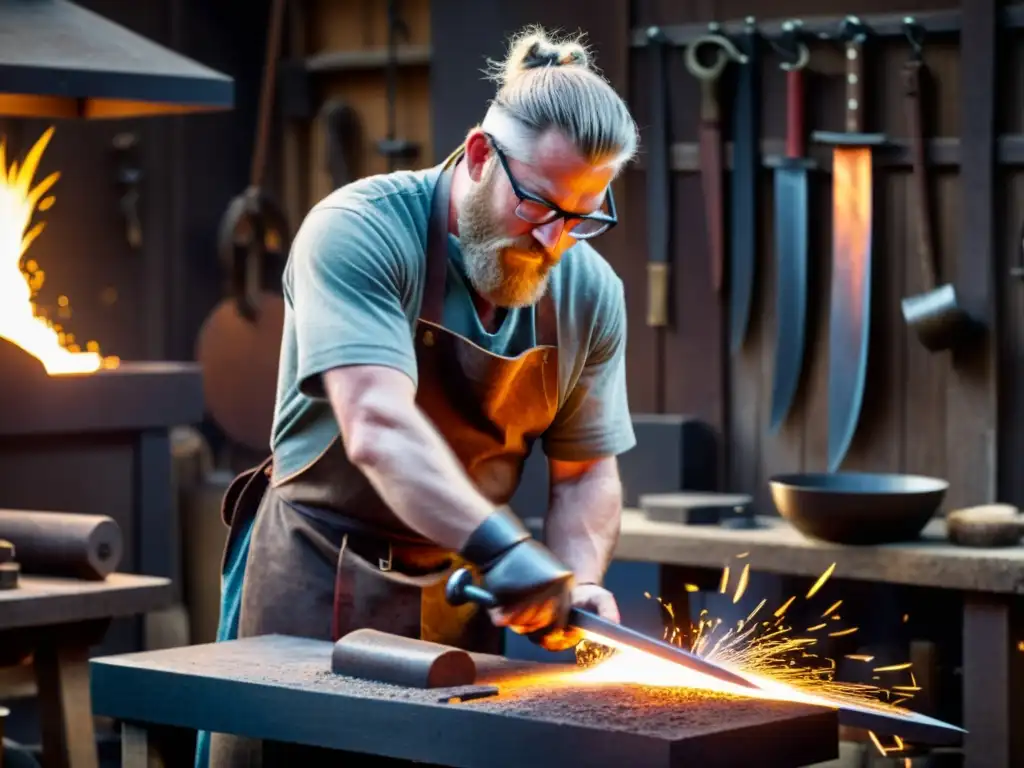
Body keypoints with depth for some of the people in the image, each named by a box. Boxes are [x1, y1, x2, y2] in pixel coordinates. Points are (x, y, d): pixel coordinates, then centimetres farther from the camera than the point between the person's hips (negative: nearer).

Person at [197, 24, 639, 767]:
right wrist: (505, 551, -43)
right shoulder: (359, 232, -20)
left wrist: (580, 578, -13)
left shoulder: (590, 293, -3)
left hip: (462, 596, 4)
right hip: (319, 589, -4)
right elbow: (379, 429, -33)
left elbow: (585, 469, 6)